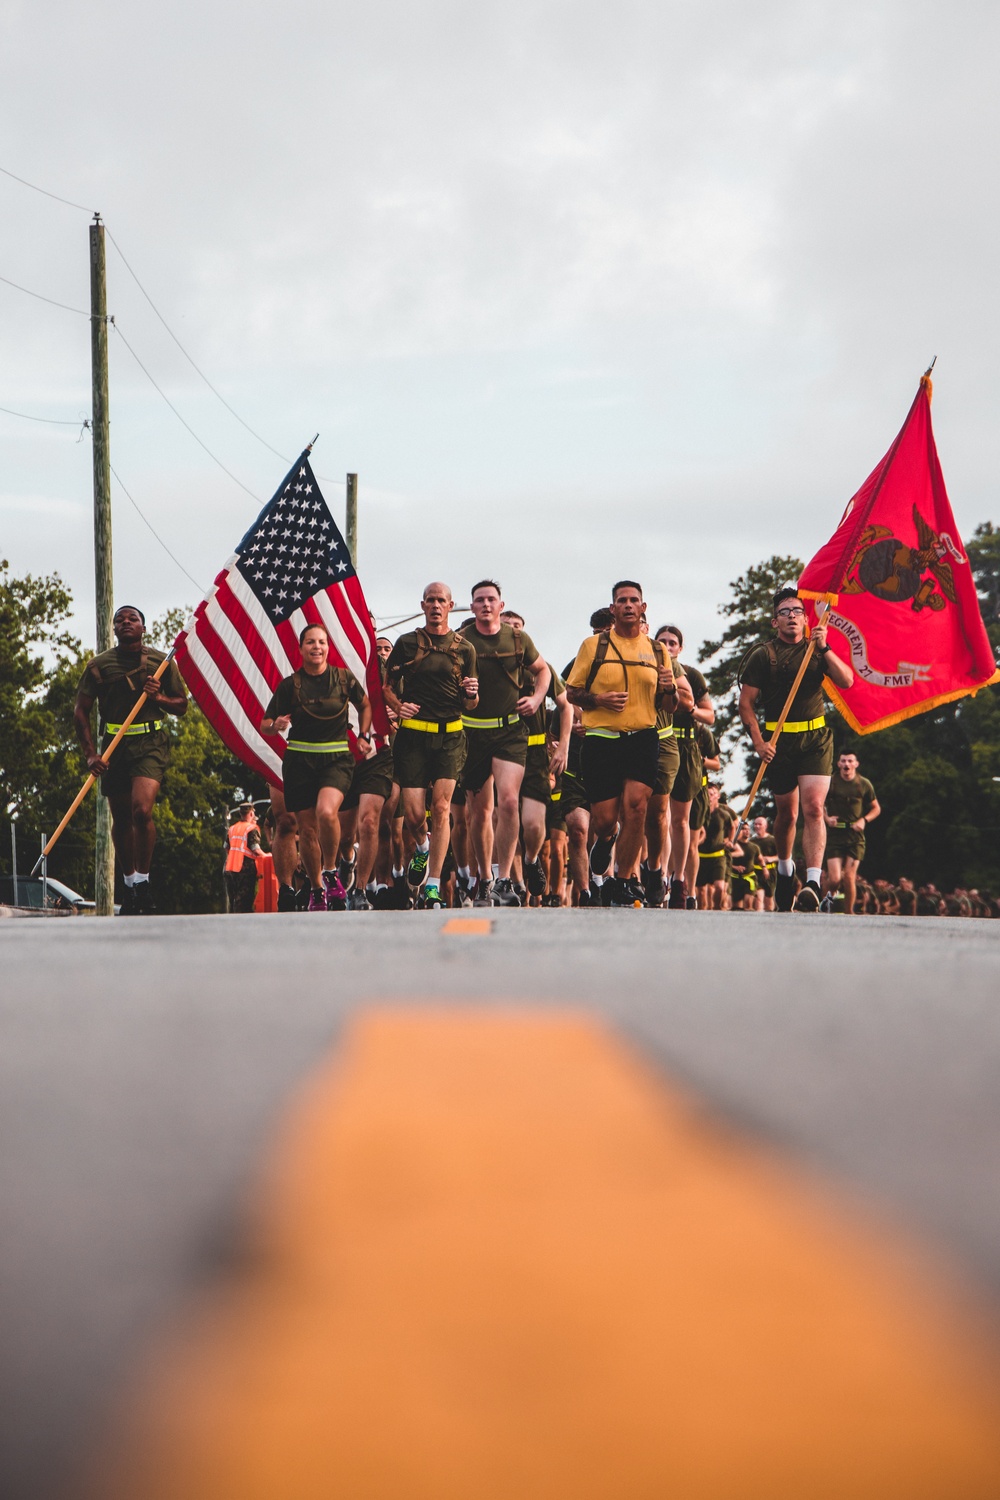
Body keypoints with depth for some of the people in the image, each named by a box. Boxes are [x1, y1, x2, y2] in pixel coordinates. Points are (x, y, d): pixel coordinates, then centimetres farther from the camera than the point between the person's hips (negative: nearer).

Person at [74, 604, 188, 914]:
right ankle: (129, 884, 23)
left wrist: (159, 698, -9)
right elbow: (81, 711, 4)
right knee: (121, 819, 9)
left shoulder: (162, 662, 6)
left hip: (150, 743, -2)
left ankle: (142, 882, -9)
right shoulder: (98, 665, 5)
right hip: (114, 746, 2)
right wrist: (91, 753, -7)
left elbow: (182, 706, 13)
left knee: (142, 810, -21)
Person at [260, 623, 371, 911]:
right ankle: (316, 889, 22)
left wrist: (364, 737, 13)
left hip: (336, 758, -1)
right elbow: (264, 725, 4)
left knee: (326, 812, -28)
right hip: (300, 760, 1)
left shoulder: (344, 678, 2)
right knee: (307, 829, 3)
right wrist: (277, 725, -18)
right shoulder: (290, 685, 0)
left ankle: (330, 873, -7)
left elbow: (364, 705, 23)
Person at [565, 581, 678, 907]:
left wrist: (668, 689, -5)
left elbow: (669, 706, 18)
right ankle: (607, 838, 37)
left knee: (635, 804, -18)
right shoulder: (594, 645, 5)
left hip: (643, 738, 1)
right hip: (601, 740, -1)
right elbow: (571, 692, 6)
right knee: (604, 819, -3)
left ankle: (624, 882, -5)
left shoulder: (657, 651, 13)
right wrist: (598, 699, -13)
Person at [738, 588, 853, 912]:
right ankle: (785, 870, 37)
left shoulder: (817, 651, 8)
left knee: (813, 808, -16)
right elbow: (746, 703, 0)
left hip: (816, 739, 0)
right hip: (779, 741, 0)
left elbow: (847, 681, -7)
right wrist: (759, 742, -11)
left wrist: (824, 648, -16)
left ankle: (813, 882, -24)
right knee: (787, 813, 11)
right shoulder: (763, 656, 2)